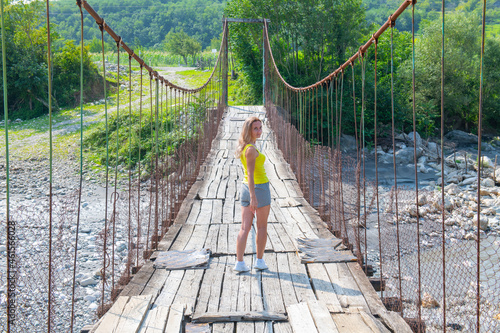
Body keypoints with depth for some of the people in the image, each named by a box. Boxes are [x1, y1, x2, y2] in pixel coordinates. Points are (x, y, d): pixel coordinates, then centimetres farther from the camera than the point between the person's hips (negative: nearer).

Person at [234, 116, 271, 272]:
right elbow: (250, 174, -23)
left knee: (245, 227, 5)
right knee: (262, 227, 8)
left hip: (246, 188, 8)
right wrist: (253, 197, -25)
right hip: (260, 188, -8)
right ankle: (260, 261, 17)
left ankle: (239, 262, 2)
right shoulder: (251, 149, -19)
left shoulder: (245, 147, 9)